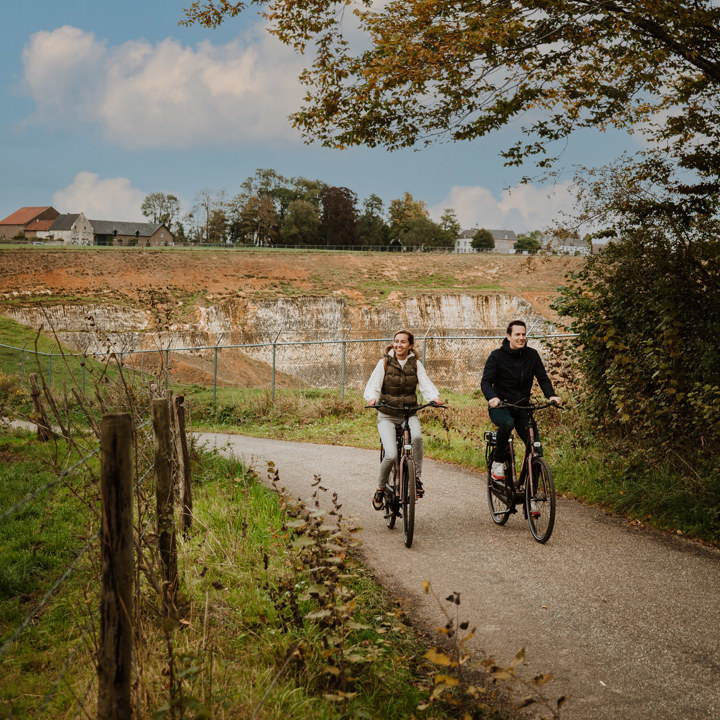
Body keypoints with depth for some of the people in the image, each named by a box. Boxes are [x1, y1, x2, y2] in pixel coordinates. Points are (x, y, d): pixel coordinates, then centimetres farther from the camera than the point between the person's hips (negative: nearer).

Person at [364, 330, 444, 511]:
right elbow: (373, 385, -6)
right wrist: (372, 398, -29)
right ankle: (380, 489, 4)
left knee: (417, 437, -33)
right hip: (387, 415, -1)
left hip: (410, 413, 2)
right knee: (391, 455, -21)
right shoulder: (384, 363, 1)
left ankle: (416, 479, -17)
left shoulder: (416, 364, 6)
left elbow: (425, 385, -3)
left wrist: (434, 397, -25)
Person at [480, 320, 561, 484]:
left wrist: (551, 395, -19)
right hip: (500, 406, -3)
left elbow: (543, 378, 3)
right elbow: (486, 381, -13)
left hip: (522, 407, 3)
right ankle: (498, 462, -18)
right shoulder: (497, 356, -7)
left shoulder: (532, 355, 2)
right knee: (507, 423, -39)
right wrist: (492, 397, -35)